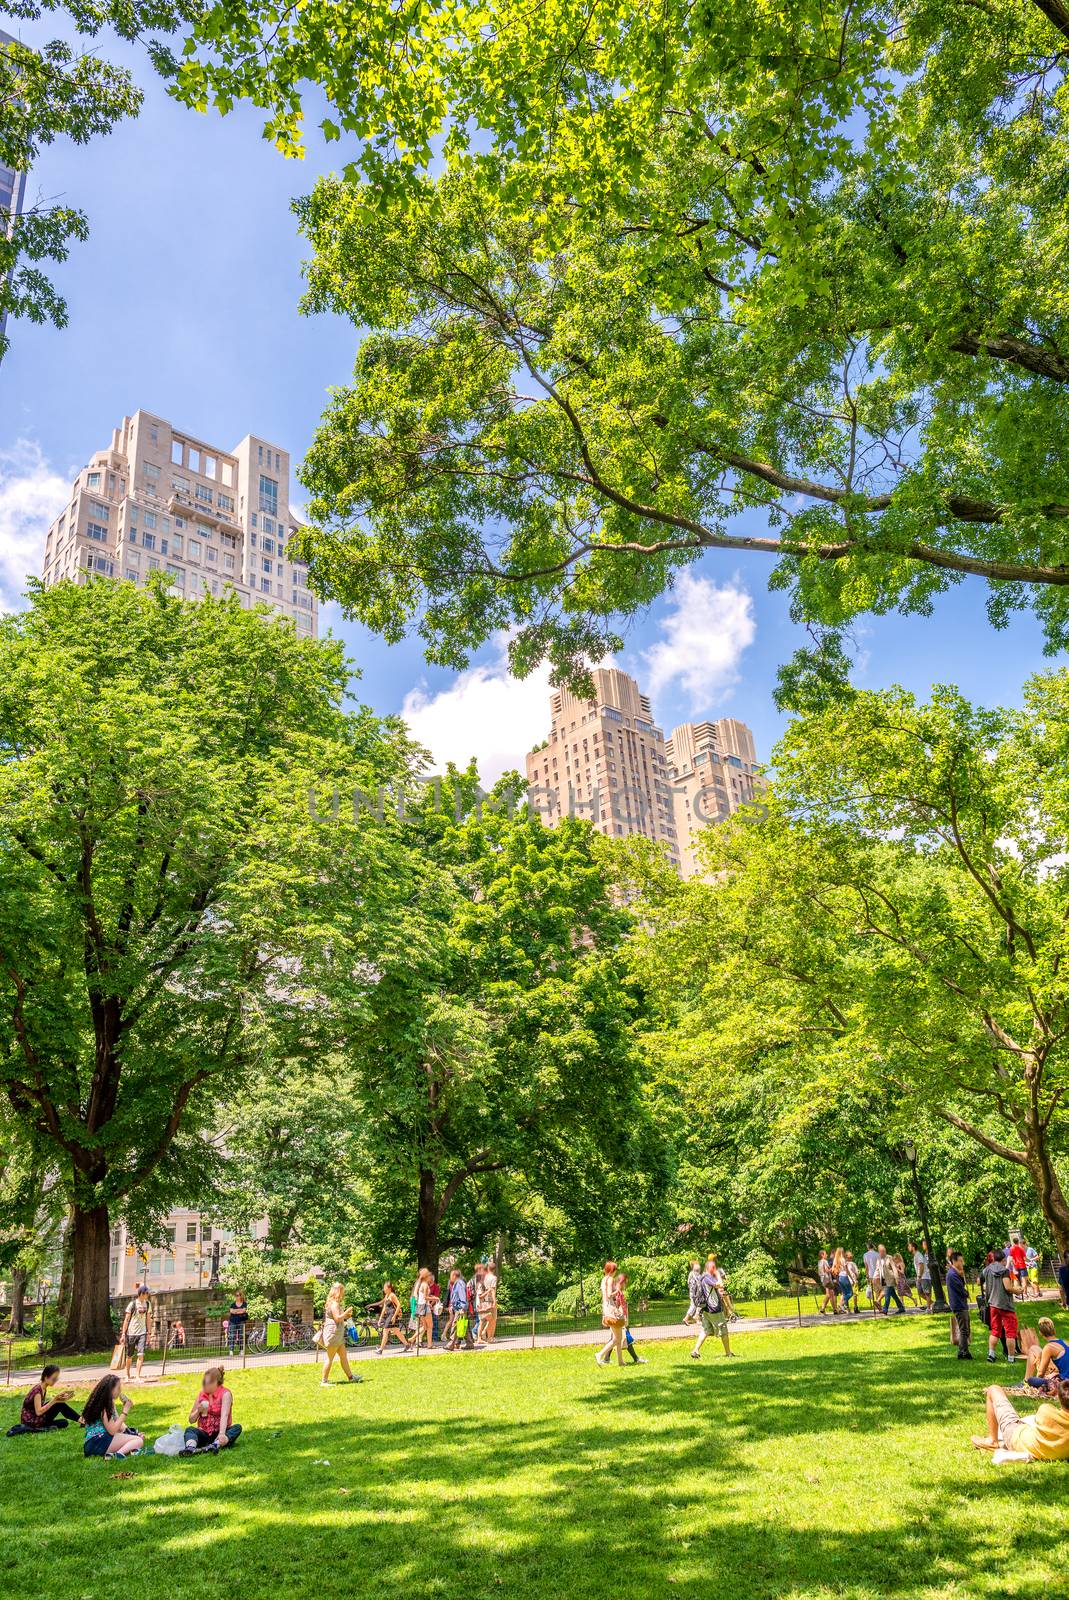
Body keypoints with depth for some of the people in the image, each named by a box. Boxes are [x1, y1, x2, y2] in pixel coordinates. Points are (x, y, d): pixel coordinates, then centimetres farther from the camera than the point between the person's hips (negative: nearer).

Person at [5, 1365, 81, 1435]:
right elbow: (38, 1412, -27)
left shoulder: (43, 1389, 7)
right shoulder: (37, 1390, -21)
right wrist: (54, 1400, -27)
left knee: (64, 1423, 3)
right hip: (30, 1421, -9)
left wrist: (57, 1399, -6)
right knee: (60, 1405, -14)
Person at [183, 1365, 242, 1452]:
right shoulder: (201, 1394, 7)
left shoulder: (225, 1394, -6)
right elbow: (191, 1420, 12)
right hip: (204, 1434, 3)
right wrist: (198, 1411, -10)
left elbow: (224, 1415, -23)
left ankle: (215, 1445, -54)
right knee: (190, 1429, -25)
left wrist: (222, 1434, -40)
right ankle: (190, 1448, -56)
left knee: (237, 1427, -30)